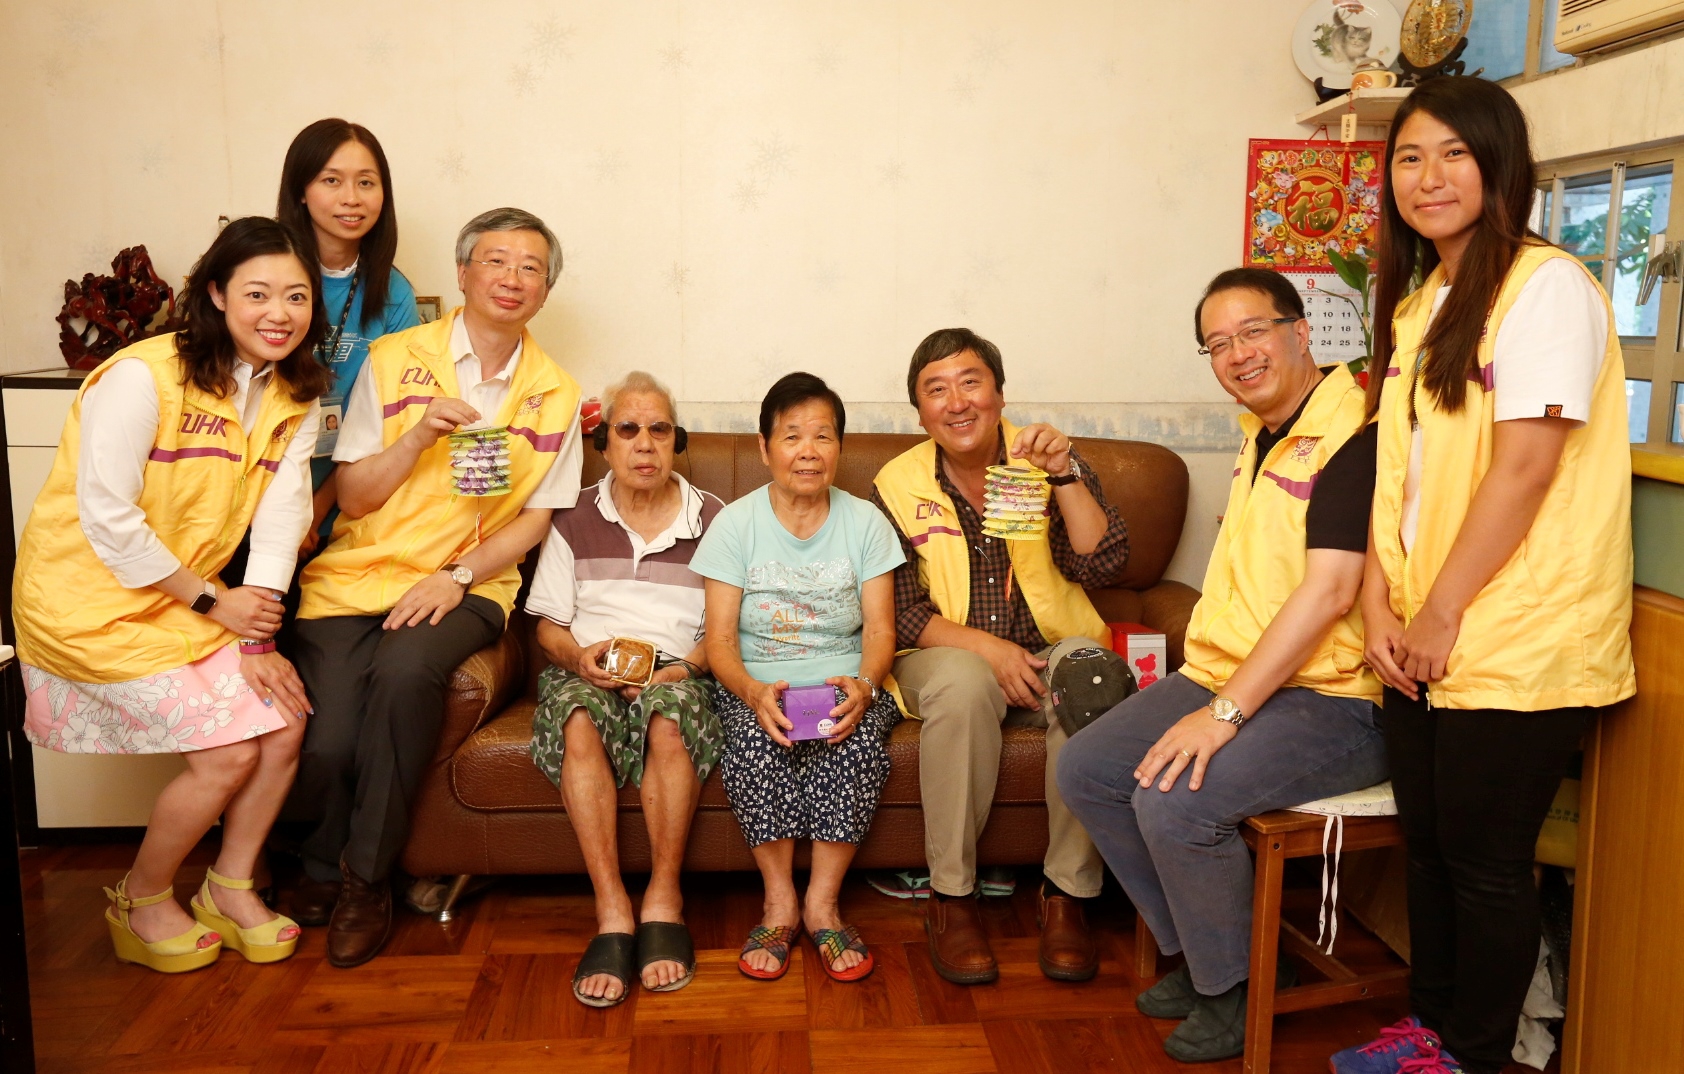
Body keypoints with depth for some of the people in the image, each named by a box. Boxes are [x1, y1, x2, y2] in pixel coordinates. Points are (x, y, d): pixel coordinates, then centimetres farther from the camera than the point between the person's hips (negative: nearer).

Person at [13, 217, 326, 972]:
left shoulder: (294, 401, 2)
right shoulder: (143, 377, -18)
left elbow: (278, 523, -4)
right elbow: (107, 518, -20)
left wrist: (257, 639, -12)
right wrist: (212, 600, -15)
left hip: (194, 603, 6)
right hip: (94, 604, -6)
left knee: (284, 723, -9)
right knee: (229, 753, -12)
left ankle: (230, 888, 16)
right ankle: (140, 903, 15)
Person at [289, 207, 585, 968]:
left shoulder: (554, 396, 6)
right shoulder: (393, 361, 3)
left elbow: (535, 519, 4)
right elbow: (353, 496, 2)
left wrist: (458, 576, -11)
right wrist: (421, 433, -14)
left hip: (466, 587, 0)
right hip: (354, 579, 1)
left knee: (406, 669, -34)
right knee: (327, 745, -20)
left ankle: (365, 878, -13)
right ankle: (322, 868, 17)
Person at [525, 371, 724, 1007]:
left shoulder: (712, 520, 11)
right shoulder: (574, 523, 15)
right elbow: (548, 625, 13)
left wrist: (686, 666, -12)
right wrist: (579, 655, -10)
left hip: (677, 674, -1)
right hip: (589, 671, 1)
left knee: (669, 716, -38)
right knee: (578, 720, -35)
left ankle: (664, 899, -27)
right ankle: (612, 912, -34)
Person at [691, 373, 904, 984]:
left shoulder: (865, 523, 3)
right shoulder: (735, 525, -1)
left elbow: (879, 628, -3)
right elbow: (719, 636, -7)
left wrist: (863, 685, -26)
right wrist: (753, 692, -28)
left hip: (842, 682, 1)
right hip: (756, 685, 0)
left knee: (861, 738, -31)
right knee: (756, 738, -32)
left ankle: (822, 903, -14)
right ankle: (778, 903, -14)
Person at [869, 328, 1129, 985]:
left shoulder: (1047, 464, 2)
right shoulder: (898, 487, 1)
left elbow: (1103, 565, -9)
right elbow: (899, 609, -4)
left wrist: (1065, 475, -21)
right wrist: (984, 647, -19)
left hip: (1050, 652, 1)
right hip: (947, 656, -1)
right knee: (962, 684, -36)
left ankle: (1068, 893, -18)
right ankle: (951, 897, -20)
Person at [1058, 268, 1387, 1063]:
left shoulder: (1354, 437, -16)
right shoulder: (1259, 433, 14)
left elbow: (1330, 589, -24)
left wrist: (1224, 712, -25)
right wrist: (1210, 692, 12)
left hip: (1329, 700, -9)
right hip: (1226, 674, 9)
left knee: (1174, 801, -27)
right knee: (1084, 769, -1)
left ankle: (1238, 994, 0)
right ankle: (1197, 956, 14)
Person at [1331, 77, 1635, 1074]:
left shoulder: (1548, 286, -10)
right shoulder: (1415, 304, 15)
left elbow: (1525, 468, -17)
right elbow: (1396, 467, 11)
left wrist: (1441, 614, -15)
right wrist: (1381, 602, -1)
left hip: (1516, 643, -7)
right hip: (1422, 643, 7)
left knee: (1485, 859, 4)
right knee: (1428, 840, 16)